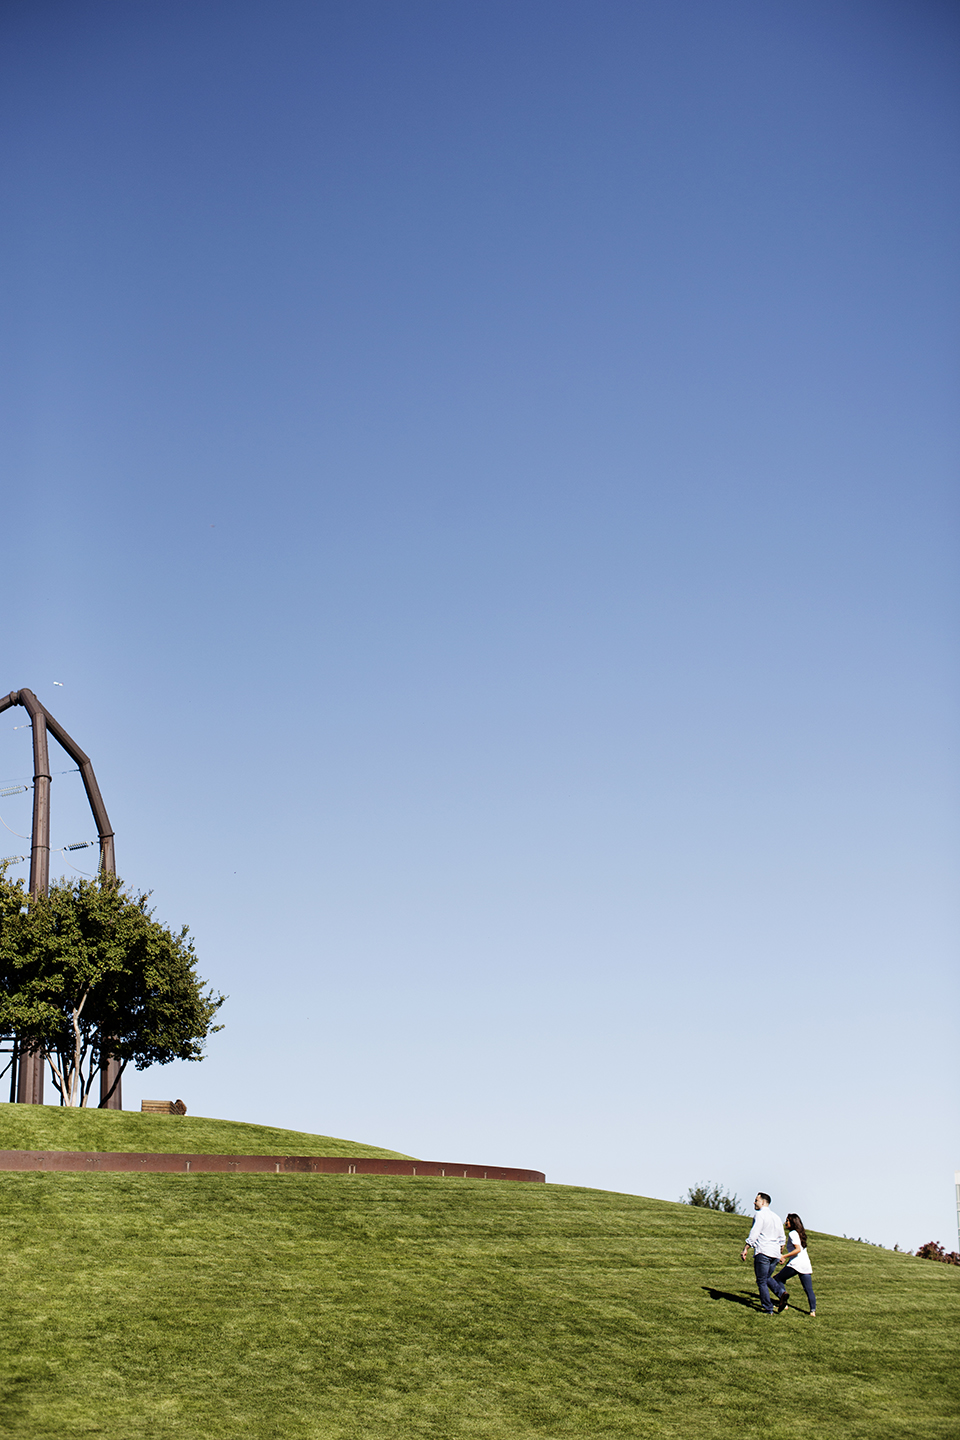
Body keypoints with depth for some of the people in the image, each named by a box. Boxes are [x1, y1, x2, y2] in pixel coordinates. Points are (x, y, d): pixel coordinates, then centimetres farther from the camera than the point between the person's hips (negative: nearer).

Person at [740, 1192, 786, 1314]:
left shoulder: (761, 1214, -5)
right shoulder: (776, 1217, 19)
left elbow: (754, 1234, -14)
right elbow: (782, 1239, 22)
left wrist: (745, 1249, -14)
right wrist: (780, 1255, 31)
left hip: (762, 1252, -7)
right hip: (775, 1254, 7)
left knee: (762, 1282, -1)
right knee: (767, 1279, 19)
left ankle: (768, 1309, -4)